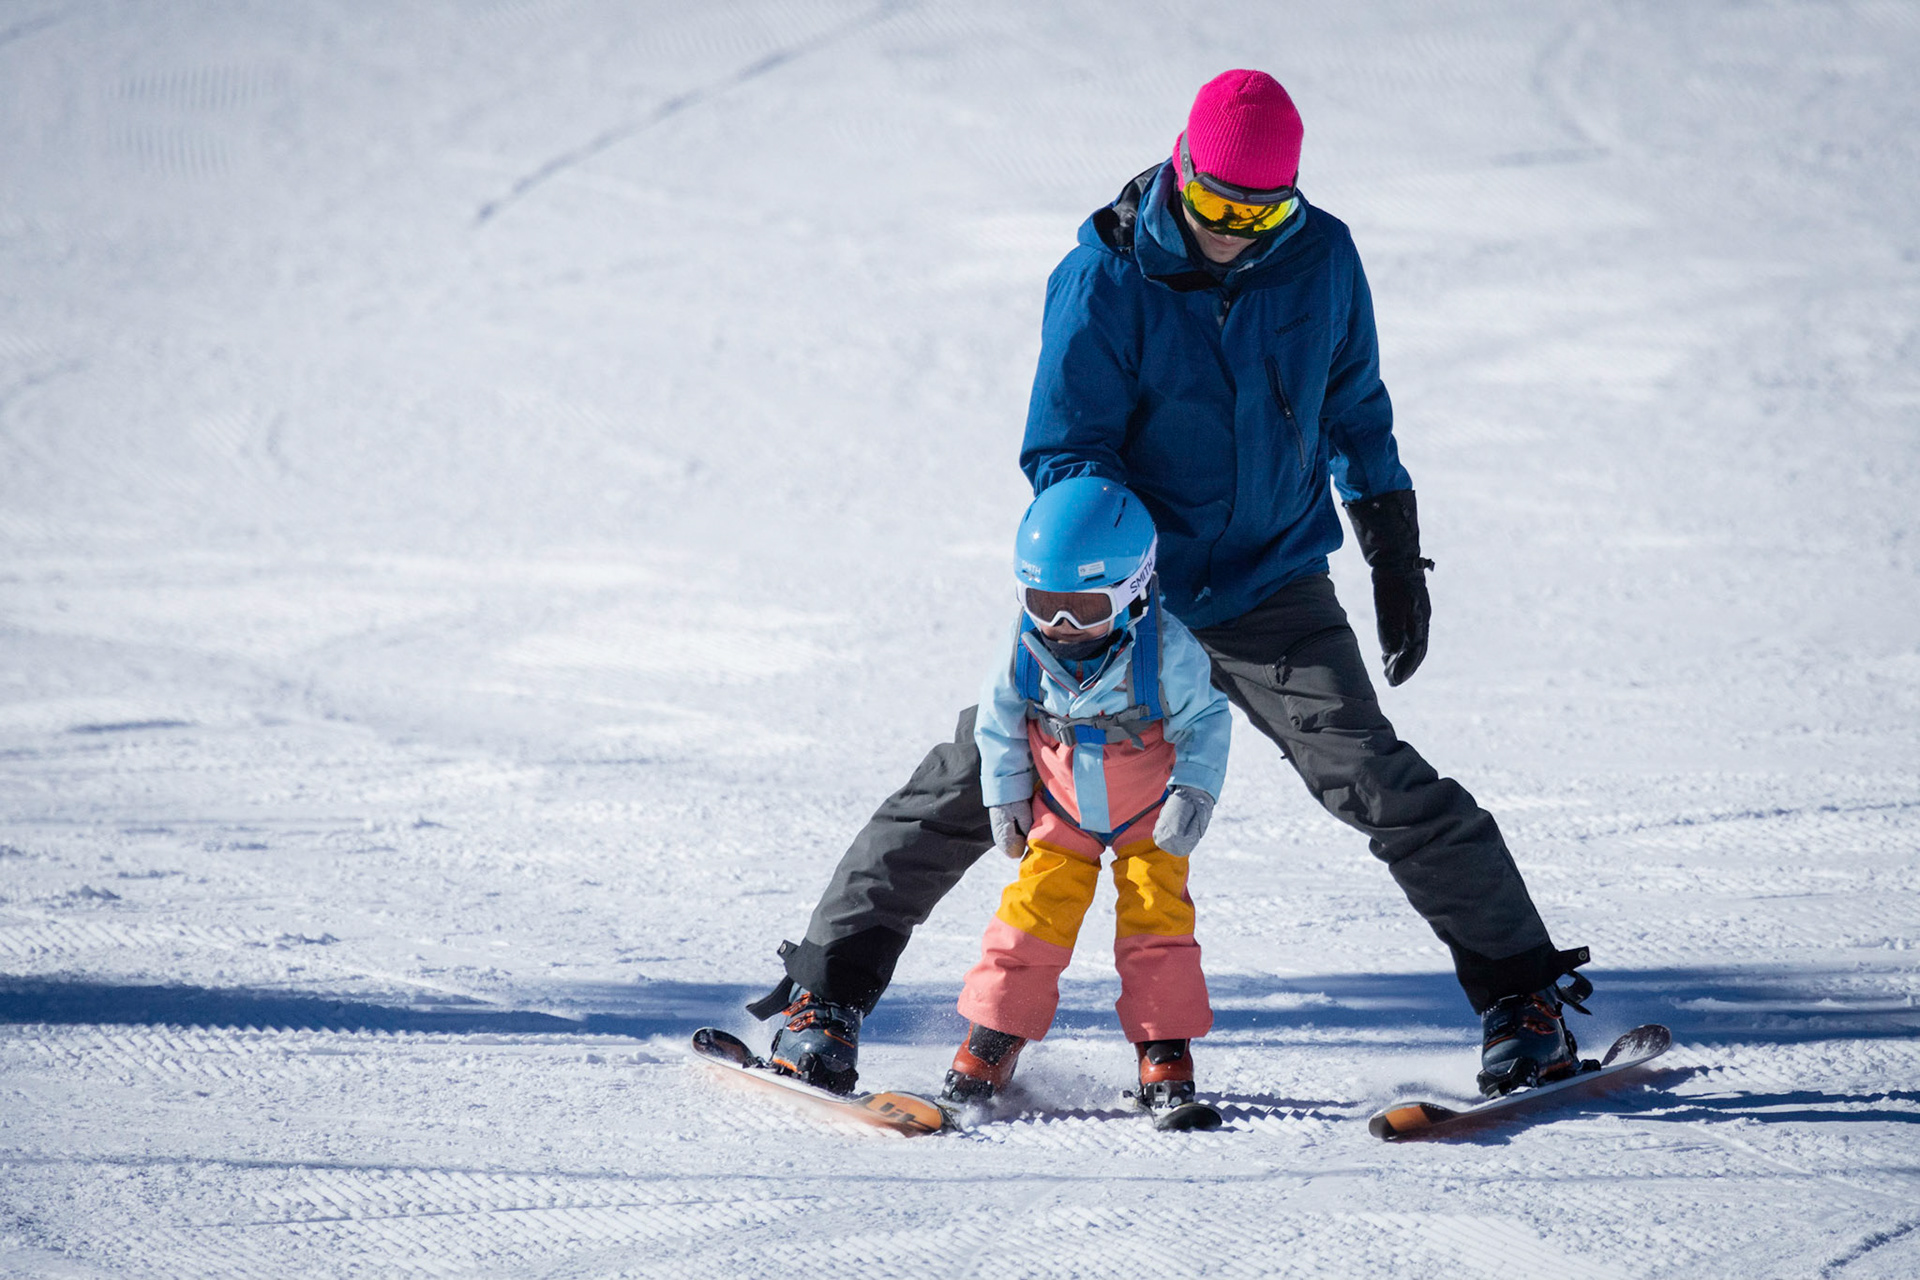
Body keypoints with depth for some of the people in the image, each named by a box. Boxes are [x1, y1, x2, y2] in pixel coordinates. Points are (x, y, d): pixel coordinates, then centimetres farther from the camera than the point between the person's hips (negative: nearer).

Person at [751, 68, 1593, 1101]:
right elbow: (1064, 453, -12)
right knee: (976, 778, -4)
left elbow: (1356, 413, 11)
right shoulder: (1107, 280, -15)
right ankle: (828, 989, 8)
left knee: (1375, 779, -12)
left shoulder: (1321, 261, -5)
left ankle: (1524, 992, -3)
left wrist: (1397, 559, 11)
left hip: (1273, 588, 1)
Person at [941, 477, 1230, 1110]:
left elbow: (1206, 719, -13)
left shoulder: (1166, 649, -27)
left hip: (1150, 817, -2)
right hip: (1061, 814, 2)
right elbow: (999, 718, -1)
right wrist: (1005, 796, 3)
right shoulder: (1026, 647, -20)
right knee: (1033, 914, -4)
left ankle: (1165, 1055, 3)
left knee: (1156, 916, -9)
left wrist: (1194, 792, -20)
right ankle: (989, 1043, 7)